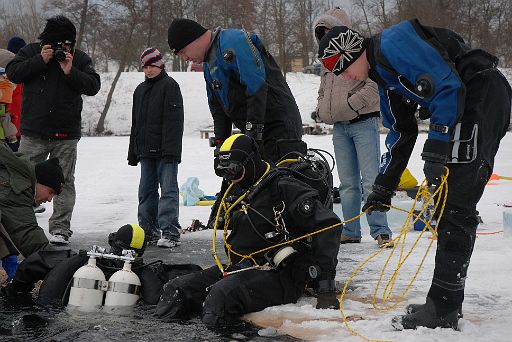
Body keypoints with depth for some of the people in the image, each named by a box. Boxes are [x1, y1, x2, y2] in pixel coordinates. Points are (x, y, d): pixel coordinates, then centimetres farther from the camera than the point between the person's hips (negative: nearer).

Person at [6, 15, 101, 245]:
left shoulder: (80, 59, 3)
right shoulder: (30, 52, 3)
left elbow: (93, 86, -5)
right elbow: (13, 73, -8)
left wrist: (70, 71, -17)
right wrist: (40, 61, -15)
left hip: (66, 134, 0)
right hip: (33, 133, 0)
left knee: (64, 182, 2)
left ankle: (60, 229, 7)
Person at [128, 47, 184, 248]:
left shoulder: (170, 85, -4)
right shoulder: (140, 90, 20)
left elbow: (174, 120, -13)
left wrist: (170, 149, -20)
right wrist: (133, 152, 19)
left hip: (165, 151, -8)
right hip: (146, 150, 8)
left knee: (168, 190, -9)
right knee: (146, 191, 11)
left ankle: (170, 232, -11)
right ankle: (148, 230, 19)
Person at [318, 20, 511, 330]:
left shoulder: (393, 43, -11)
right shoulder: (384, 77, 19)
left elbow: (447, 85, -20)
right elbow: (402, 133, 26)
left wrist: (436, 148, -20)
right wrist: (383, 188, 26)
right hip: (468, 104, 11)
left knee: (455, 208, -12)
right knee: (448, 206, 10)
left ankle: (443, 310, -11)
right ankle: (447, 304, 16)